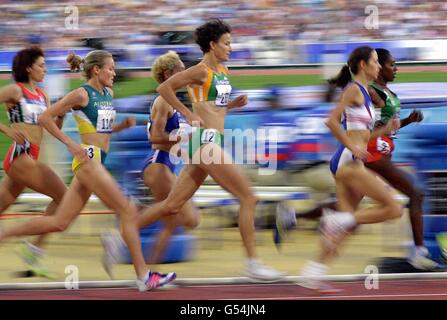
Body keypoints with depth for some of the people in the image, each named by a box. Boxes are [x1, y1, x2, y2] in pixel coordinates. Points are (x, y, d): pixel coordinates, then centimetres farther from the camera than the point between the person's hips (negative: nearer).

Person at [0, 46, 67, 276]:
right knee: (63, 195, -12)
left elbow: (54, 126, 18)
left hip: (31, 159, 8)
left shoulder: (42, 95, 17)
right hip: (20, 156, -8)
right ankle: (34, 249, -9)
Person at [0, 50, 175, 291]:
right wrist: (70, 144, -15)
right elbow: (44, 118, -9)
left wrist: (123, 125, 8)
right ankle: (143, 276, -9)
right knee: (128, 212, -10)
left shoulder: (108, 94, 16)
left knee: (59, 222, 8)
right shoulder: (82, 94, -8)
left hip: (97, 161, 9)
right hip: (87, 159, -9)